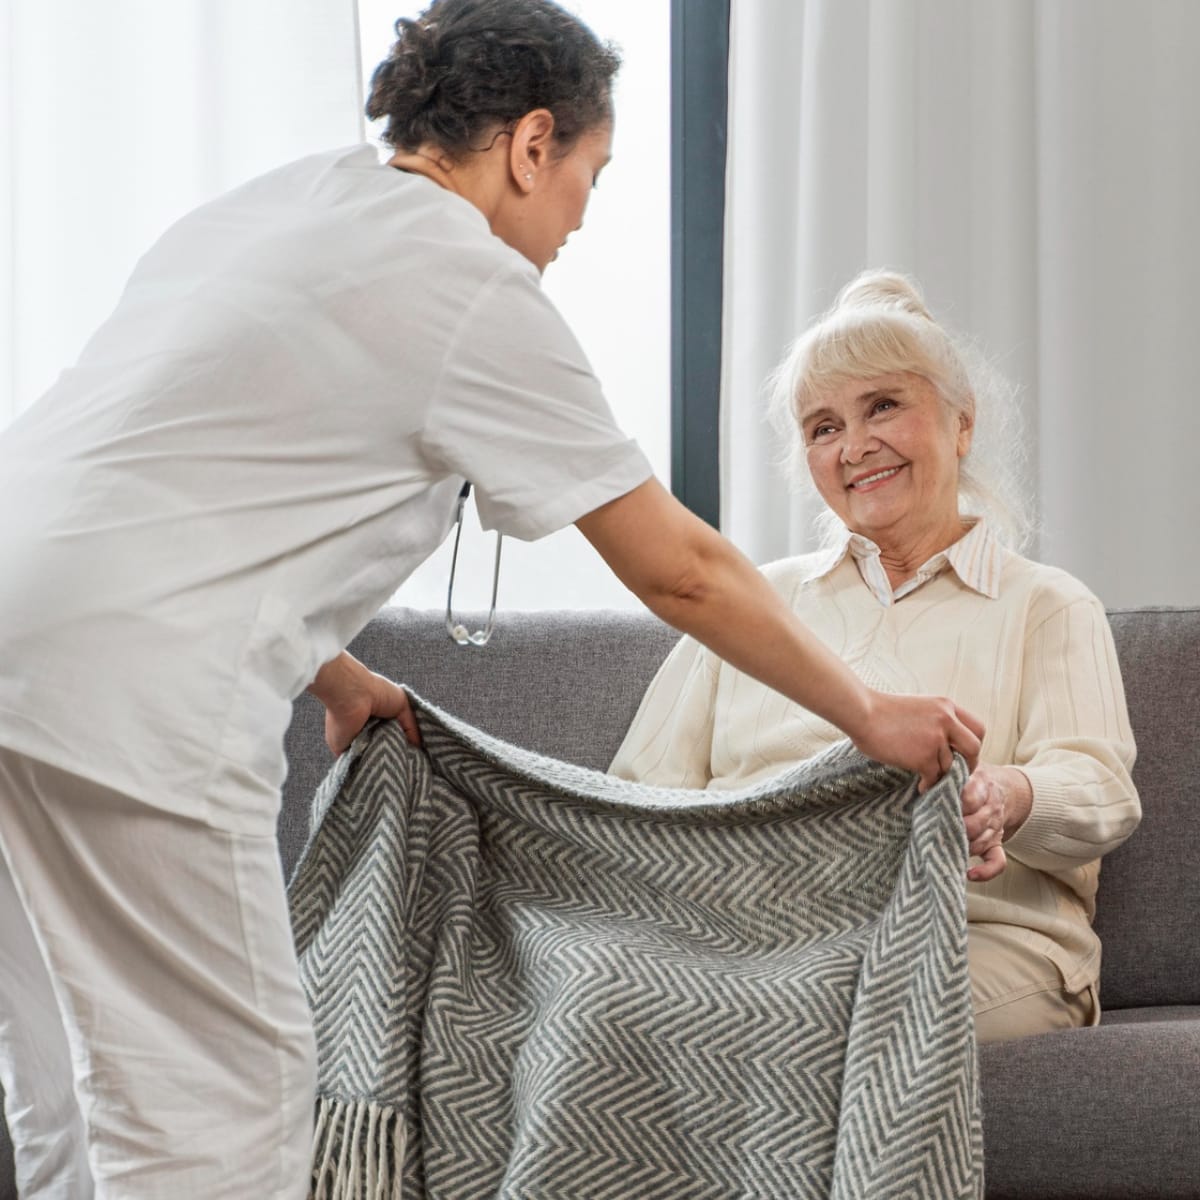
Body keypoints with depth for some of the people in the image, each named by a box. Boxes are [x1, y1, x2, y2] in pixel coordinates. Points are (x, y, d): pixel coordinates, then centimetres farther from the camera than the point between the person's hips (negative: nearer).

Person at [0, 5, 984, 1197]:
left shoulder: (268, 202, 20)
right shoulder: (480, 290, -4)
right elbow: (678, 570, 2)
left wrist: (332, 674, 35)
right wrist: (869, 716, 13)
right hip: (117, 692, -9)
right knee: (219, 1100, -2)